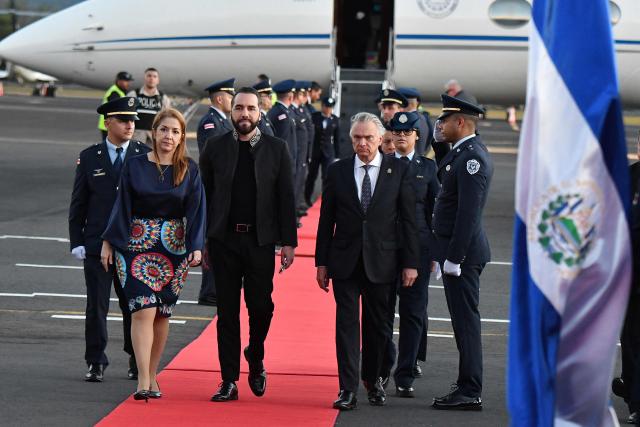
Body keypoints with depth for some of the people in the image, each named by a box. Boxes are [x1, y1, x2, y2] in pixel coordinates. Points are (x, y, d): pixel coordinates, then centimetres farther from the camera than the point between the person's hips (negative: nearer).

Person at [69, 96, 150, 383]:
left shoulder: (146, 157, 3)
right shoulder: (89, 158, 4)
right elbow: (78, 203, 6)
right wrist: (77, 242, -1)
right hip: (97, 245, 0)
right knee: (96, 306, 0)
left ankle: (137, 361, 20)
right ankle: (96, 363, 8)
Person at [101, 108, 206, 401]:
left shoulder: (189, 171, 3)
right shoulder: (135, 166, 1)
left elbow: (195, 210, 0)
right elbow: (122, 206, 4)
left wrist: (196, 247, -11)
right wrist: (108, 242, -1)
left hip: (174, 249, 2)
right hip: (137, 246, -1)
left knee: (161, 313, 7)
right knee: (143, 310, -13)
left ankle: (151, 375, 20)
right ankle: (143, 382, -16)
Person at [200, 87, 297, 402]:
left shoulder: (276, 149, 3)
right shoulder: (215, 149, 4)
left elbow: (286, 198, 3)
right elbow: (203, 197, 6)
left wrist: (288, 241, -2)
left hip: (261, 239, 0)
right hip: (224, 240, 0)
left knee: (261, 305, -2)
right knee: (227, 311, 3)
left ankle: (255, 358, 27)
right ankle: (229, 381, 8)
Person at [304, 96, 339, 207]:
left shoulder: (335, 120, 2)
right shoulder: (314, 117, -4)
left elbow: (337, 139, 6)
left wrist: (337, 156, 6)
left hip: (328, 152, 0)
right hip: (315, 151, 0)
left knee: (327, 177, -6)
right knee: (312, 176, 11)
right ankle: (307, 198, 28)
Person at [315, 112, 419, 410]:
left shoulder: (398, 171, 0)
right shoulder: (338, 171, 3)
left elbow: (408, 220, 0)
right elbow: (326, 220, 6)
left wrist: (410, 263, -3)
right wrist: (322, 262, 3)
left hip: (381, 262, 0)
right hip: (345, 261, 0)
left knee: (377, 325, 9)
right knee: (346, 323, -3)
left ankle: (372, 380, 27)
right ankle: (348, 389, -2)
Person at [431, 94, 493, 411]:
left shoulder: (472, 157, -18)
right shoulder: (462, 154, 15)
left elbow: (468, 212, -22)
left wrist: (454, 258, -22)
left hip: (463, 251, -10)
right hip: (456, 250, 10)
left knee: (466, 320, -7)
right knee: (464, 320, 14)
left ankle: (470, 393, -4)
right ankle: (468, 385, 21)